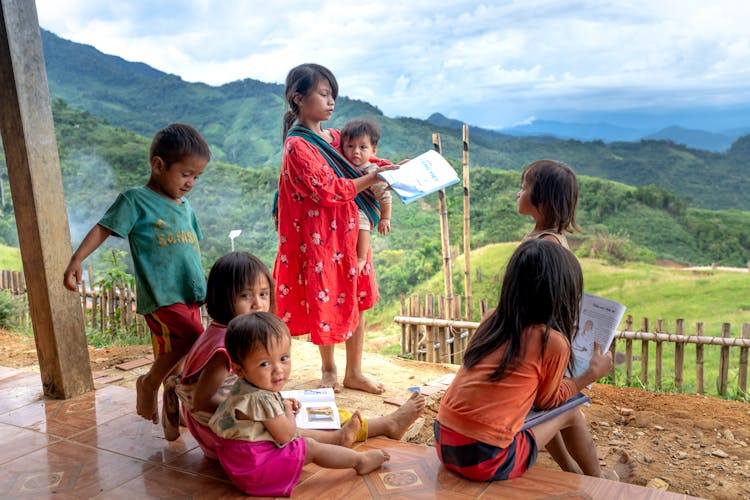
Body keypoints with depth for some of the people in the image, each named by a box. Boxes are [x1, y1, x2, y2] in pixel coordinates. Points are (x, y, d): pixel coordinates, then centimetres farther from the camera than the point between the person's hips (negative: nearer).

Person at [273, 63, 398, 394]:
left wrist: (394, 166, 2)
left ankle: (354, 373, 25)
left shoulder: (334, 137, 8)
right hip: (320, 236, -7)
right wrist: (374, 178, -19)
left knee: (356, 298, 11)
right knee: (326, 303, 8)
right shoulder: (298, 146, -15)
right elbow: (330, 190, -20)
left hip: (350, 232, 7)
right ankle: (328, 370, 31)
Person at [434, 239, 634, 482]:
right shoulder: (554, 342, -12)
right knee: (570, 413, 18)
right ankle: (600, 481, 42)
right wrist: (593, 373, 18)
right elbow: (547, 400, 6)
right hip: (486, 461, -5)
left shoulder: (492, 319, 4)